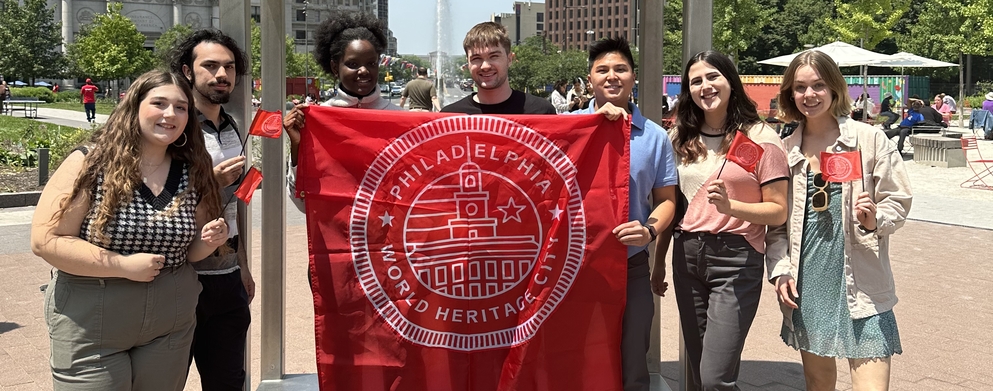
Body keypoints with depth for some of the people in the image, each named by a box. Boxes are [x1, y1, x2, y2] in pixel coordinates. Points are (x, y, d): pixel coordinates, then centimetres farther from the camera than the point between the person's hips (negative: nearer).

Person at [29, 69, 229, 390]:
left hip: (170, 326, 4)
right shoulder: (90, 163, -11)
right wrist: (123, 265, -21)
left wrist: (209, 241, -9)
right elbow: (45, 240, -16)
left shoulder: (191, 174, 2)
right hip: (91, 330, -4)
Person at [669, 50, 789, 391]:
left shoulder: (760, 139, -5)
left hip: (735, 259, -5)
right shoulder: (683, 139, 10)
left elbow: (778, 212, -6)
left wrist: (730, 206, -22)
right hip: (687, 256, 5)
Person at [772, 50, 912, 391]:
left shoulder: (869, 139, -3)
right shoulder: (785, 150, 7)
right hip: (806, 283, 4)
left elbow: (898, 200, 1)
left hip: (859, 283, -3)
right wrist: (780, 270, 1)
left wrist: (874, 221, -20)